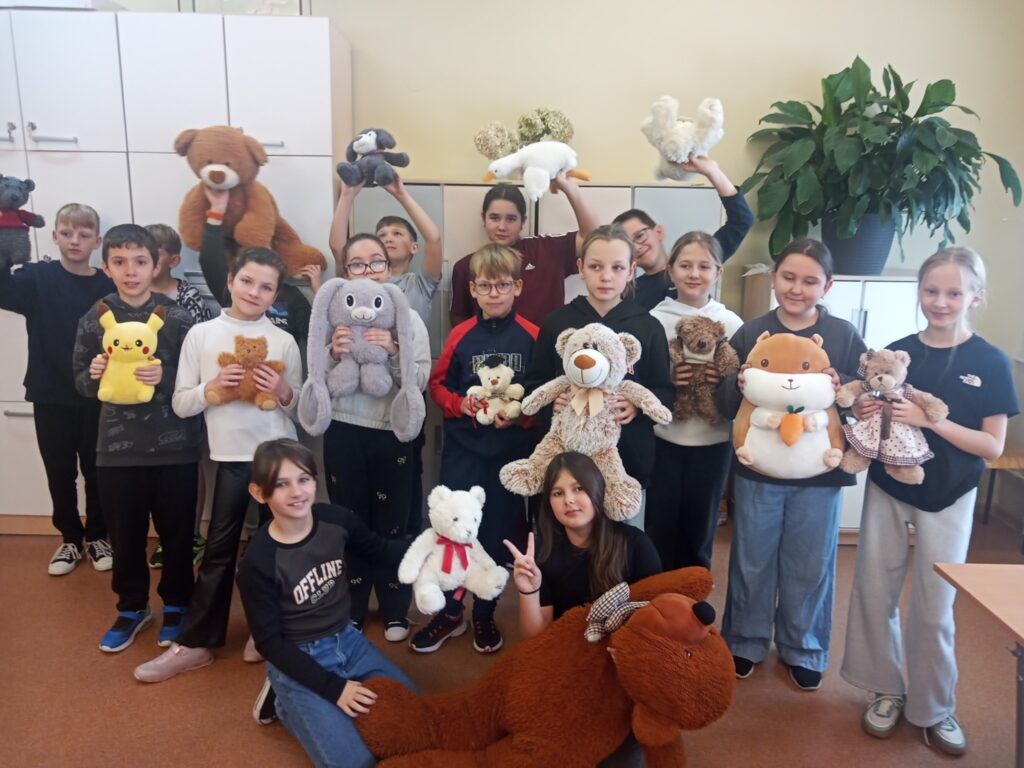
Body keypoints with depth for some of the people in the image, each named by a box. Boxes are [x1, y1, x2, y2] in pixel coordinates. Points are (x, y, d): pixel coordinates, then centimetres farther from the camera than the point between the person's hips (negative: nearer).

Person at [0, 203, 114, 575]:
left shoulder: (108, 285, -3)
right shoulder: (38, 277, -2)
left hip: (97, 399, 0)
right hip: (50, 397, 1)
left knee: (96, 472, 11)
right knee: (59, 473, 13)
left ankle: (97, 536, 31)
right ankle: (70, 538, 32)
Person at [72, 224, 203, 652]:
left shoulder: (178, 319, -5)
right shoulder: (93, 321, 2)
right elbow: (81, 384, 9)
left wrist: (167, 377, -20)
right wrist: (94, 374, -12)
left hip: (175, 447, -2)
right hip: (117, 449, 2)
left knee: (176, 532, 10)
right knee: (126, 534, 13)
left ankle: (176, 606, 31)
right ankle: (132, 607, 34)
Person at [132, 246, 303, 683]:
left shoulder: (283, 340, 1)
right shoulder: (201, 334, 1)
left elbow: (300, 407, 6)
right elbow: (180, 405, 1)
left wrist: (283, 392, -14)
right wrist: (212, 386, -16)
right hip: (231, 457, 0)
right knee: (219, 549, 7)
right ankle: (195, 642, 22)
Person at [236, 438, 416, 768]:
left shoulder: (336, 520, -11)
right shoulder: (257, 562, -21)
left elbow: (379, 550, 8)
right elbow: (270, 642, -14)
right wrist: (333, 689, -18)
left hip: (348, 641, 5)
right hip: (298, 660, -5)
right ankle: (288, 706, 9)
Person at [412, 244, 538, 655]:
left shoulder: (533, 336, -6)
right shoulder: (461, 335, -1)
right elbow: (437, 383, 8)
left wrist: (521, 415, -17)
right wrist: (460, 404, -11)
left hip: (512, 449, -1)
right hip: (463, 447, 1)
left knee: (498, 531, 10)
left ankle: (485, 614, 30)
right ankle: (450, 612, 25)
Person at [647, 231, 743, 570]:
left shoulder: (732, 323, -1)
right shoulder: (655, 319, -5)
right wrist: (667, 381, -23)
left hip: (712, 442, 1)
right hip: (664, 439, -1)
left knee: (700, 529, 15)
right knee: (660, 526, 8)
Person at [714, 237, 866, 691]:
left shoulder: (845, 336, -2)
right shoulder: (749, 333, -3)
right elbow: (724, 404, -4)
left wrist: (842, 386, -23)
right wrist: (739, 386, -25)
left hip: (820, 471, 0)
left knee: (810, 565, 13)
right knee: (752, 561, 13)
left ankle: (804, 649, 34)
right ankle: (745, 641, 33)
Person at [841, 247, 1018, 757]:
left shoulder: (990, 363, -6)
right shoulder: (896, 352, 0)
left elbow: (992, 446, -9)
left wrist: (930, 420, -21)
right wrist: (864, 414, -15)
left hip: (948, 499, -2)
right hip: (887, 489, 2)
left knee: (934, 607, 5)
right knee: (874, 592, 7)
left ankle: (934, 709, 25)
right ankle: (887, 691, 27)